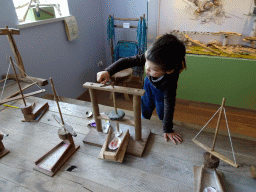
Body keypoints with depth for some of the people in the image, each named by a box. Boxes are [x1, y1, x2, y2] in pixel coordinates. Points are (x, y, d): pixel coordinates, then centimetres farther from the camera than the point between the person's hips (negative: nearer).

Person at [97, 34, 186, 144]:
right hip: (149, 84, 4)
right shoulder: (148, 58, -40)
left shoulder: (170, 82, -46)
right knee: (145, 112, 21)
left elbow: (169, 106, -38)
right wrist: (108, 71, -44)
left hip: (162, 92, -4)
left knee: (162, 115, 13)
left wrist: (167, 130, -28)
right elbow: (126, 61, -30)